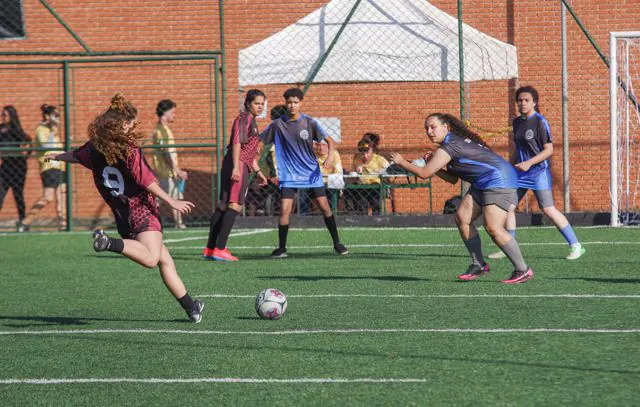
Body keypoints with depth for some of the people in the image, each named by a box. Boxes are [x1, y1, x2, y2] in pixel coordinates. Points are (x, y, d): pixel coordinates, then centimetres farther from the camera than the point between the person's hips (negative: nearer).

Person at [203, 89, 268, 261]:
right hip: (237, 165, -11)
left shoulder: (252, 121, 24)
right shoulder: (244, 118, -6)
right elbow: (237, 143, -17)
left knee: (223, 207, 12)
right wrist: (236, 167, -25)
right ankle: (219, 249, -22)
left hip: (241, 167, 11)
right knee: (235, 206, -16)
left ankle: (210, 249, 16)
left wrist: (258, 171, 33)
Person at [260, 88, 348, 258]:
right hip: (289, 175, 0)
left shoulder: (309, 123, -6)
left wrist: (330, 155, -25)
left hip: (311, 172, 0)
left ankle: (337, 243, 13)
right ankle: (281, 248, 2)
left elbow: (329, 140, -7)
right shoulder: (277, 124, -3)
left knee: (324, 206, -2)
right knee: (284, 210, -11)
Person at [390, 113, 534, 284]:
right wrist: (432, 164, 6)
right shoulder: (456, 142, 16)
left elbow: (424, 173, -14)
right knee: (462, 218, 5)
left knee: (493, 228, -19)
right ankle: (478, 265, 9)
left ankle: (523, 270, -12)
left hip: (499, 181, -11)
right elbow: (453, 179, 18)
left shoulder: (449, 147, -16)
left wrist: (401, 162, 0)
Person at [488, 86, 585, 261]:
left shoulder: (540, 122, -10)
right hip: (520, 172, 8)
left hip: (539, 171, -8)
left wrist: (529, 163, -20)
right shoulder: (517, 122, 12)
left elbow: (549, 150, -13)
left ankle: (575, 246, -8)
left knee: (548, 209, -14)